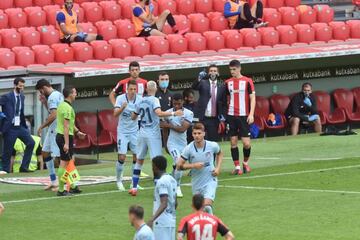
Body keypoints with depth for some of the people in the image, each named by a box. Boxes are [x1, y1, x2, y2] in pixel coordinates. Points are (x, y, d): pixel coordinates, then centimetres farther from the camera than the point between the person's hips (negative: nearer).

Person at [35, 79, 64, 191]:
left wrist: (41, 127, -16)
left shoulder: (52, 97, -15)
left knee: (58, 156, -9)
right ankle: (53, 182, 21)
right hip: (53, 129, 11)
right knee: (45, 153, 17)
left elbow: (53, 115, -23)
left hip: (56, 130, -11)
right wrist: (44, 102, 13)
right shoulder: (58, 95, 15)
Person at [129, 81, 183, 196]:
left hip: (142, 133, 6)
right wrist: (173, 113, -27)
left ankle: (134, 187, 14)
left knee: (139, 160, 14)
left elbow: (133, 116, 19)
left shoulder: (140, 101, 7)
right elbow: (159, 113, -28)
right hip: (153, 134, -6)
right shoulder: (154, 100, -10)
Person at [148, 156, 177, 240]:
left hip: (162, 223, -9)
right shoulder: (172, 180, 13)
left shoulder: (161, 182, -16)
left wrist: (152, 219, -35)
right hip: (171, 221, 9)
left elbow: (164, 204, -26)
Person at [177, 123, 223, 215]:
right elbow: (179, 166, -7)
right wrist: (193, 165, -21)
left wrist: (218, 168, 1)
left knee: (207, 206, -24)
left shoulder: (213, 146, -8)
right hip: (196, 183, 2)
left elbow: (219, 154, 16)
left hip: (210, 180, -2)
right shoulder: (189, 149, -10)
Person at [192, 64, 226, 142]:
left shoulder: (221, 87, 9)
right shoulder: (203, 83, 4)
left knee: (213, 140, 2)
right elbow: (194, 87, -16)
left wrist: (222, 116, -1)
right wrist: (199, 78, -37)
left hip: (214, 119, 2)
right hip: (202, 118, -2)